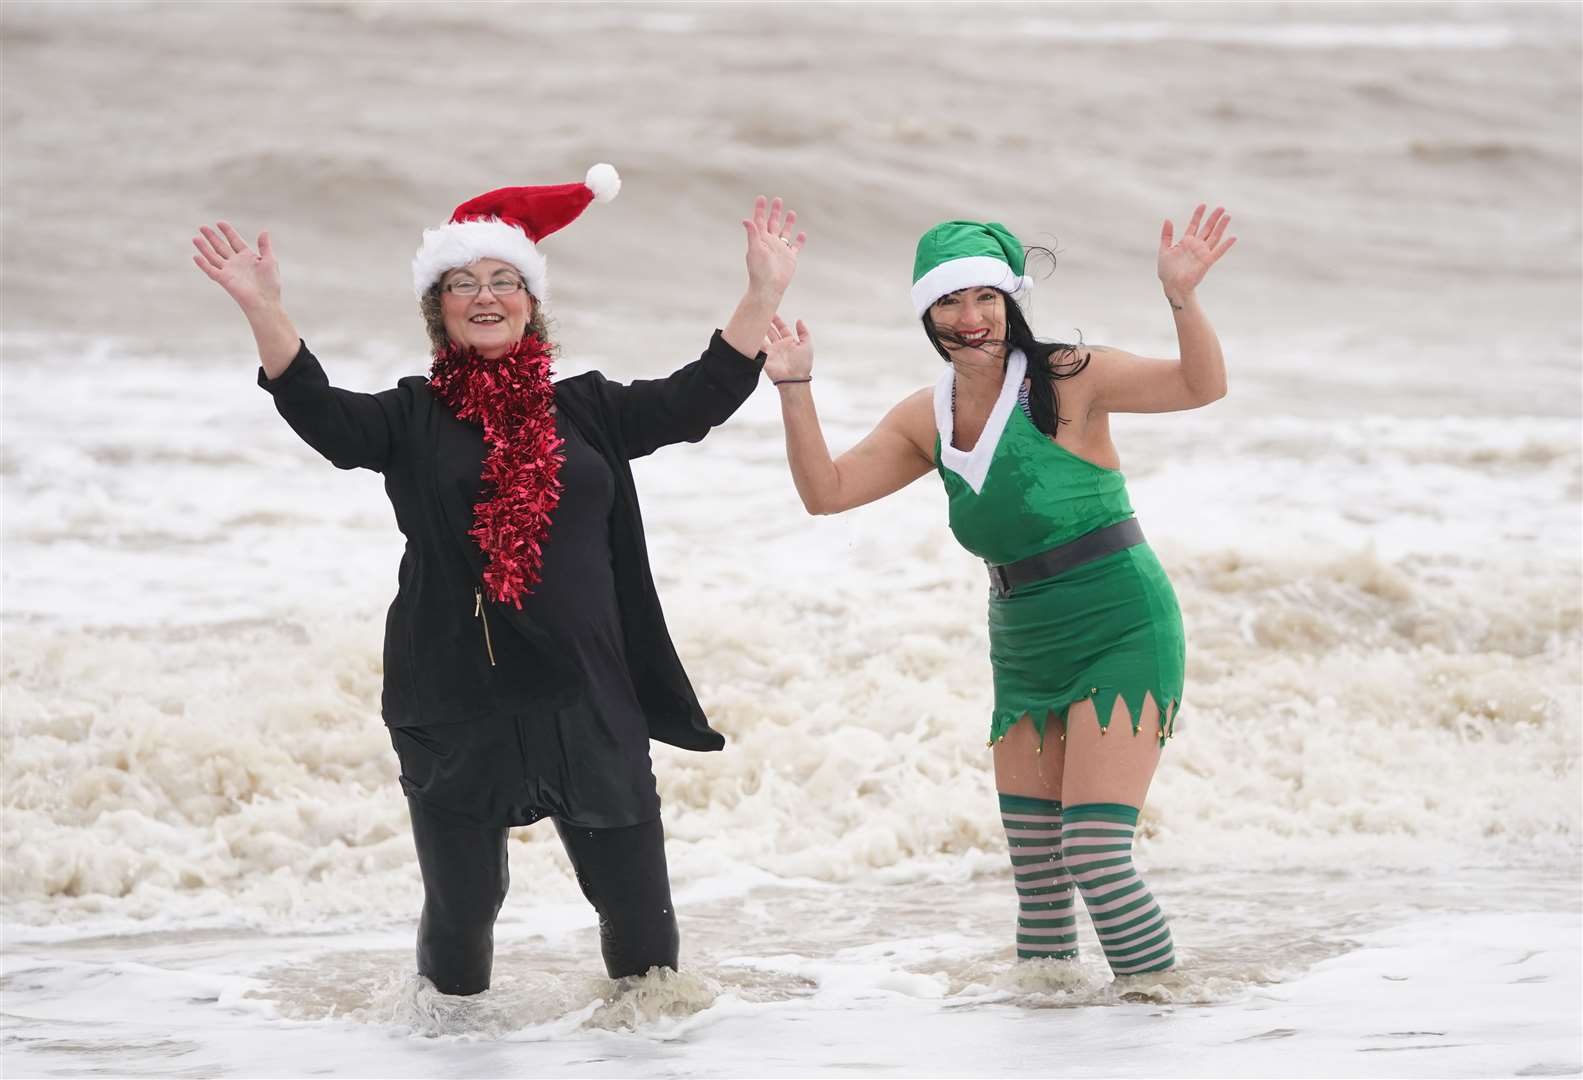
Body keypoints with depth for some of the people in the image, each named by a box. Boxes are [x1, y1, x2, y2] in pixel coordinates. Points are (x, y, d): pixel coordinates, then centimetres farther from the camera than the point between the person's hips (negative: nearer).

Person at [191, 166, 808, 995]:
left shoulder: (587, 411, 12)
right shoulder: (413, 420, 4)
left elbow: (700, 398, 7)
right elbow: (316, 410, -11)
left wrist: (763, 291, -1)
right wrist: (261, 307, -24)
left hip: (587, 701, 2)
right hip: (456, 706, -2)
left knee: (636, 904, 4)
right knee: (462, 906, 5)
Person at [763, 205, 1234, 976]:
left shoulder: (1067, 379, -10)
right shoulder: (928, 420, 7)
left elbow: (1202, 385, -18)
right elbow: (826, 491, 3)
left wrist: (1181, 297, -34)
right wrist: (794, 389, -8)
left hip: (1121, 633, -6)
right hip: (1026, 654, 6)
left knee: (1095, 856, -16)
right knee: (1036, 875, 7)